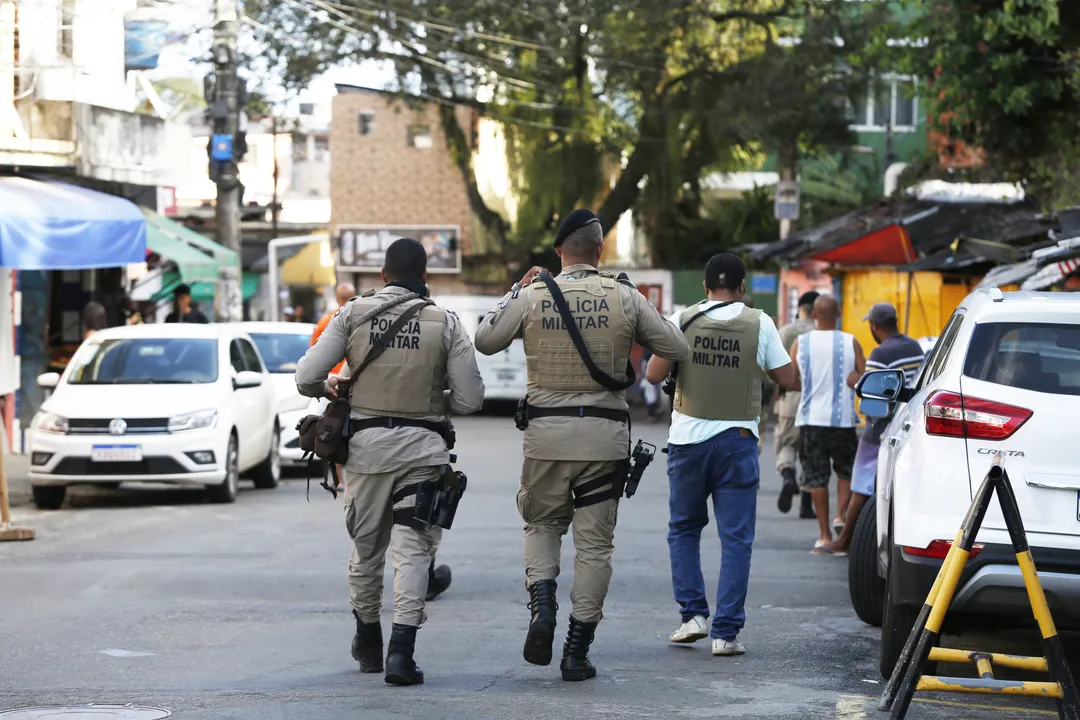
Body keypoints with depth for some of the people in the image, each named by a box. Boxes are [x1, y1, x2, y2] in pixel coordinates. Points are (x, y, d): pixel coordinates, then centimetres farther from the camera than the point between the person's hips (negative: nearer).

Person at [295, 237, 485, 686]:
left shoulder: (353, 314, 0)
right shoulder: (445, 323, -2)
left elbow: (306, 378, -5)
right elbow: (469, 400, -3)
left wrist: (329, 389, 18)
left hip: (367, 443, 1)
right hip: (423, 447, -1)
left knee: (366, 545, 17)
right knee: (412, 548, -2)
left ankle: (368, 642, 34)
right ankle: (401, 651, -16)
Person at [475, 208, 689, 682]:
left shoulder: (531, 296, -3)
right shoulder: (625, 297, -2)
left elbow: (484, 341, 10)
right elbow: (677, 350, 4)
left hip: (546, 430, 0)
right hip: (605, 433, 0)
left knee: (542, 523, 20)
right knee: (594, 541, 6)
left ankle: (542, 602, -6)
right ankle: (577, 651, 5)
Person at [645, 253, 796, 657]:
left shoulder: (682, 321, -2)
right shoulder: (759, 324, -2)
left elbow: (655, 374, -4)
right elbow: (787, 380, 1)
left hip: (688, 438, 1)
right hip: (736, 441, -1)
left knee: (683, 529, 18)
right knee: (735, 539, 3)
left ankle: (693, 613, 9)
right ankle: (725, 632, -2)